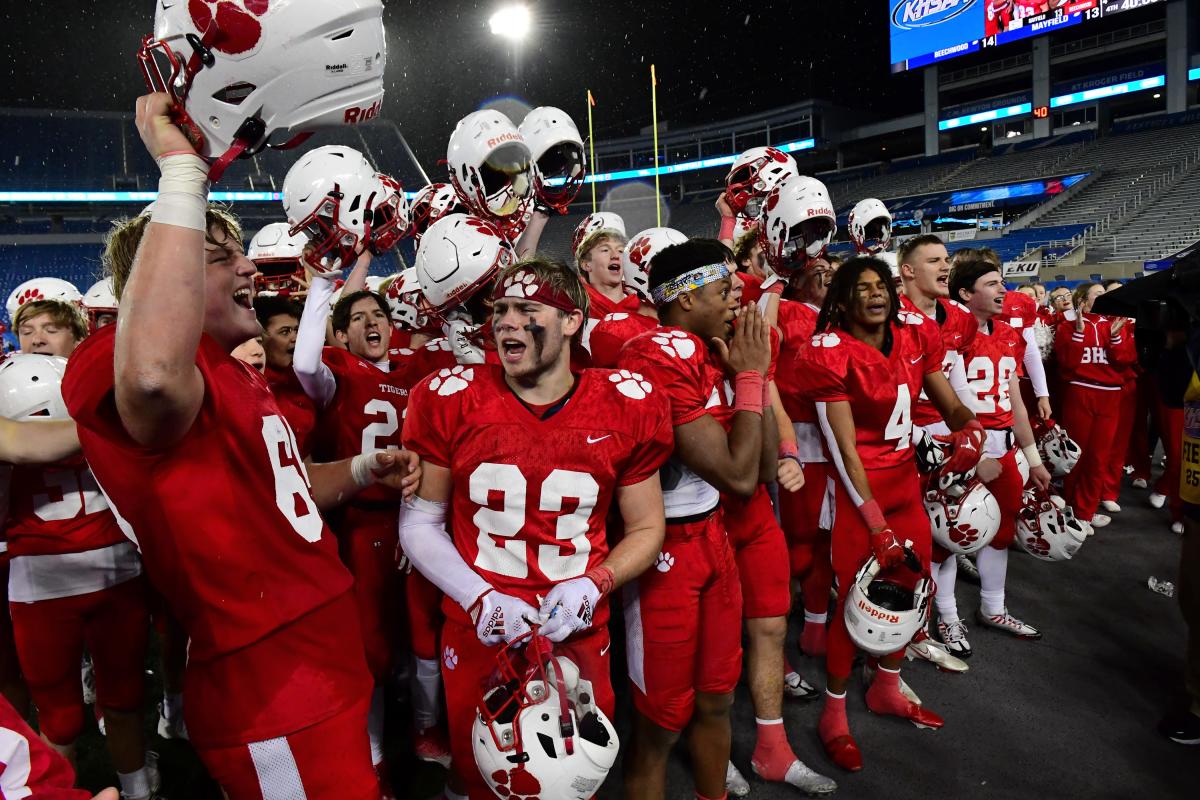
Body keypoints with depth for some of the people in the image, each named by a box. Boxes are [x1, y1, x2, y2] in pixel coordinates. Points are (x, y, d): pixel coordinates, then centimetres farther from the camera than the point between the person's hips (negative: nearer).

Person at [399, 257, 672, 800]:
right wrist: (478, 597, -14)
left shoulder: (626, 407, -6)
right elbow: (418, 523, 0)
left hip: (578, 638, 1)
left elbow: (646, 528, 4)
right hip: (477, 635, 0)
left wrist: (591, 586, -13)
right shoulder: (451, 400, -6)